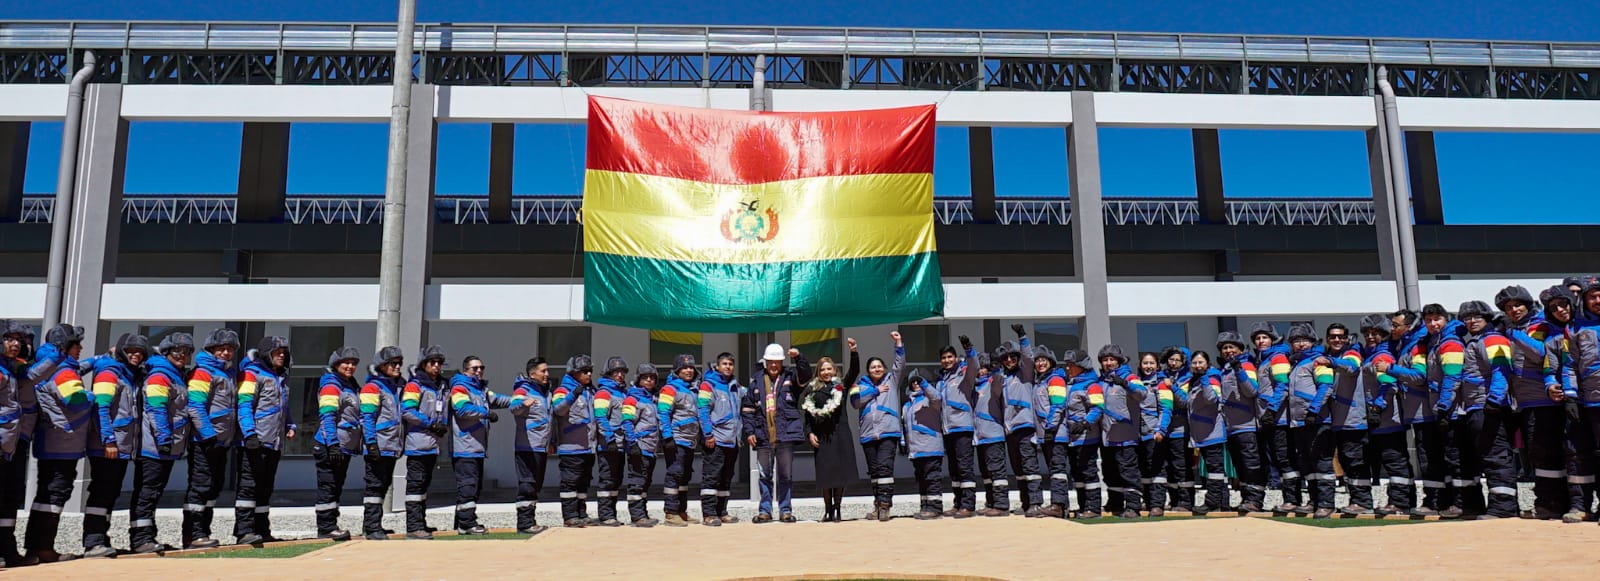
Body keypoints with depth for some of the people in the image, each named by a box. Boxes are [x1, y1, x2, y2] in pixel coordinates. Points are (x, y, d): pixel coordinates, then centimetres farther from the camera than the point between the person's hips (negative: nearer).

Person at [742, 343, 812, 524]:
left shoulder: (790, 377, 7)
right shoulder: (756, 381, 10)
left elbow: (806, 375, -13)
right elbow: (747, 408, 10)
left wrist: (798, 358, -28)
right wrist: (749, 431, 2)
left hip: (785, 435, -1)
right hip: (763, 436, 2)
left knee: (786, 475, 3)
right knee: (765, 475, 6)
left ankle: (785, 510, 11)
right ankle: (765, 510, 13)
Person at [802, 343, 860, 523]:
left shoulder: (841, 386, 7)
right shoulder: (812, 390, 10)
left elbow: (855, 371, -8)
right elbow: (808, 415, 11)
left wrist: (853, 351, -21)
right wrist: (809, 433, -3)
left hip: (840, 434, -1)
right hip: (821, 435, 1)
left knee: (841, 472, -2)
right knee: (825, 474, 0)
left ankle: (837, 509, 7)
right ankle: (828, 509, 8)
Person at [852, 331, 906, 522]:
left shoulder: (891, 380, 14)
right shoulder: (861, 385, 15)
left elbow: (900, 364, 3)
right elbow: (855, 401, -2)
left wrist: (898, 343, -3)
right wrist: (875, 391, 1)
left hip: (888, 432, -2)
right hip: (868, 434, 3)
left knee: (885, 467, -13)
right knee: (873, 470, 6)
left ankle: (884, 505, -16)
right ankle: (878, 505, 12)